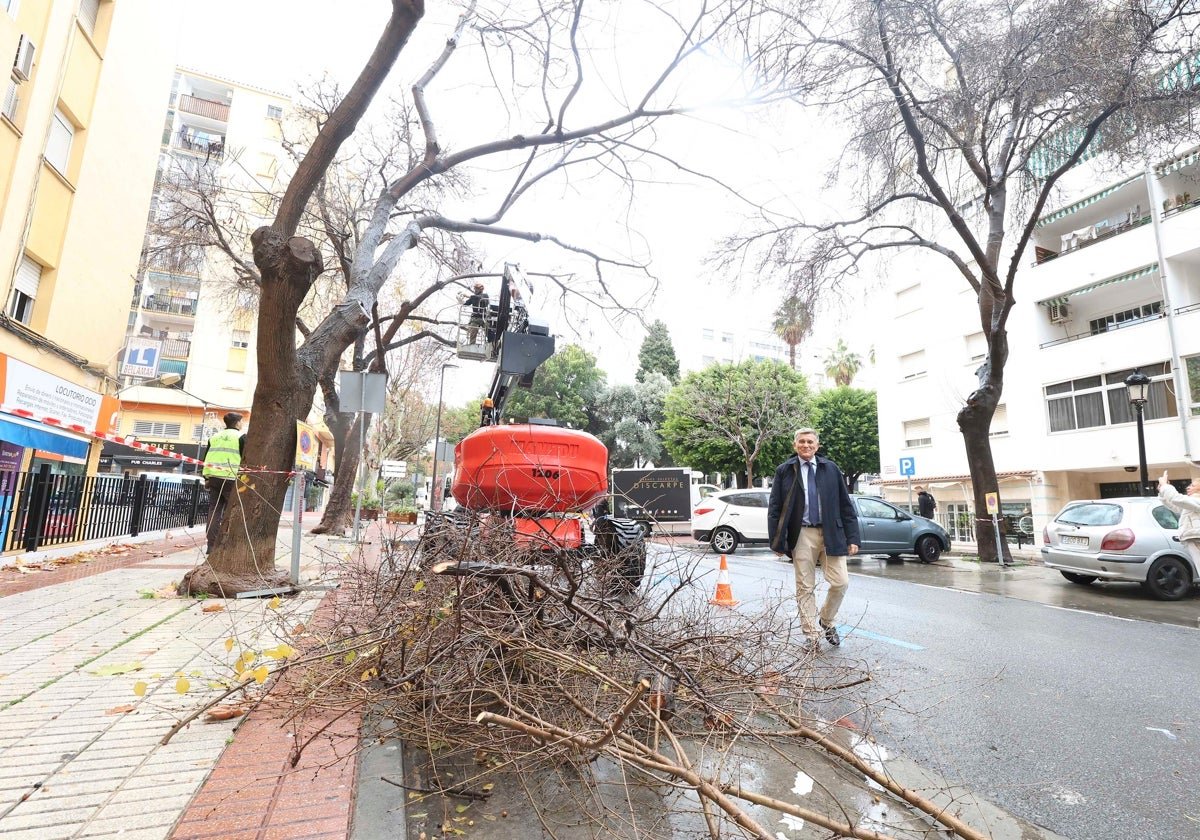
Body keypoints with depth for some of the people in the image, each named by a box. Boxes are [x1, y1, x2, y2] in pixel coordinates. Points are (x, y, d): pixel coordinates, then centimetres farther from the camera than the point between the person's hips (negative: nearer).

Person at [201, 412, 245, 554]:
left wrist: (206, 478, 20)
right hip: (231, 478, -6)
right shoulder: (240, 437, -2)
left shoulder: (214, 437, 17)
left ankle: (211, 544, 6)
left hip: (214, 477, 6)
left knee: (213, 510, 6)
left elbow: (206, 458, 17)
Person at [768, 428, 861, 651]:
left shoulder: (831, 469, 7)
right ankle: (811, 635, 17)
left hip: (831, 534, 2)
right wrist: (777, 541, -5)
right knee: (805, 588, 5)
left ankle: (827, 620, 28)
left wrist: (853, 538, 1)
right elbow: (775, 508, 1)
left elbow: (845, 504, 8)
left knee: (840, 582, 0)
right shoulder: (784, 471, 2)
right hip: (802, 535, -1)